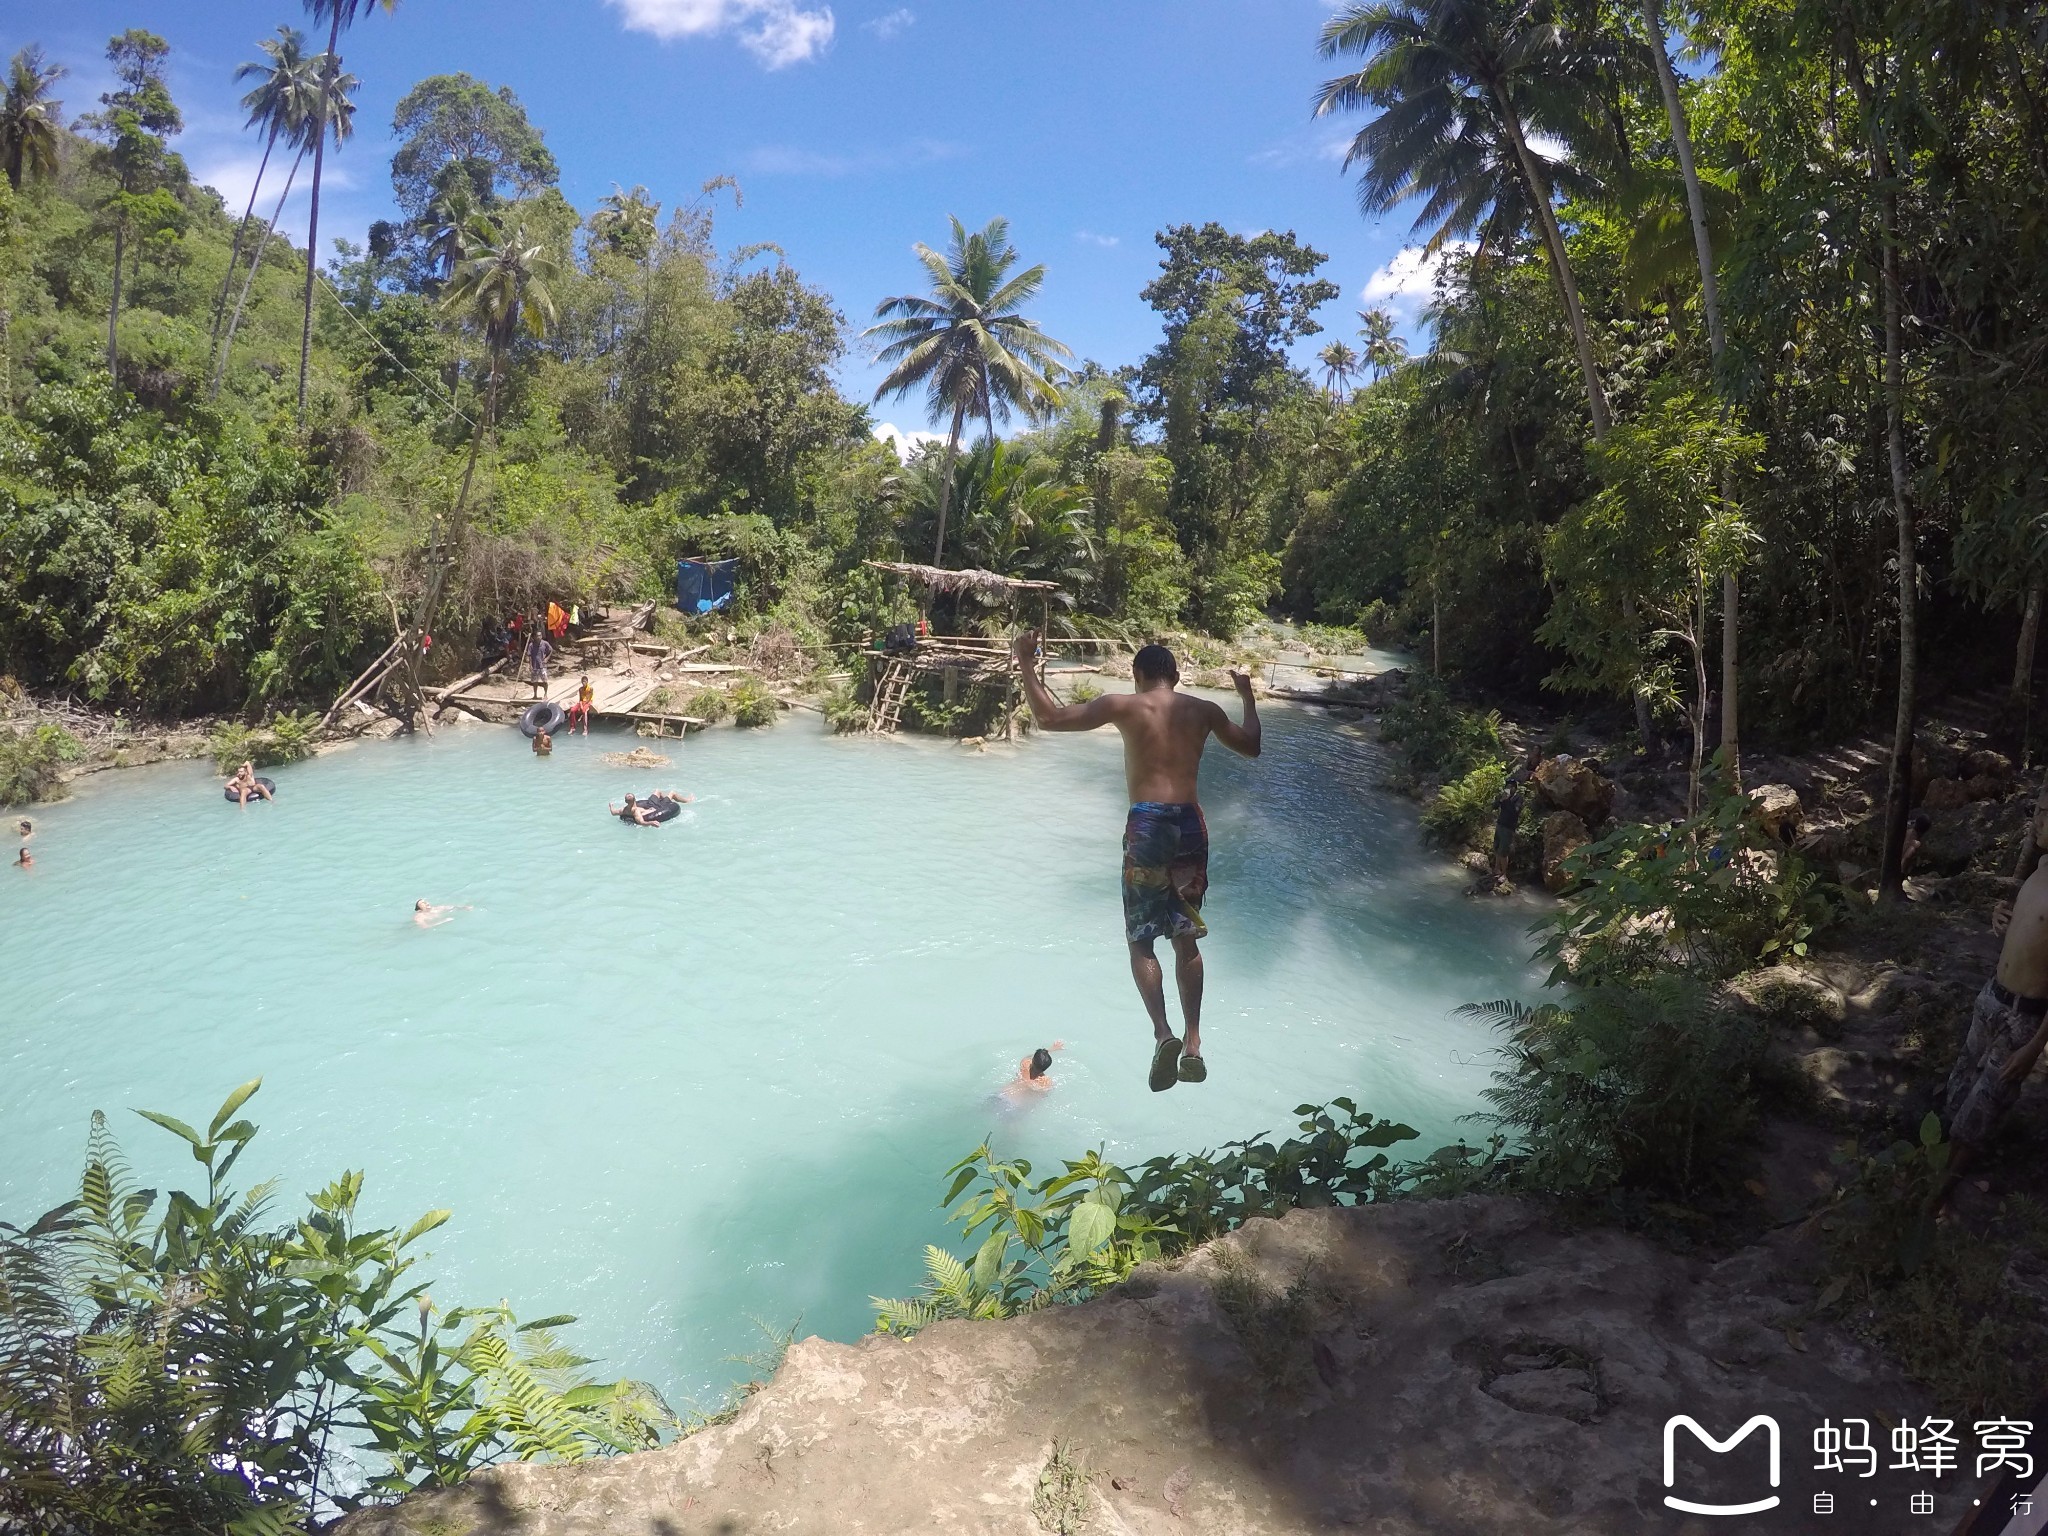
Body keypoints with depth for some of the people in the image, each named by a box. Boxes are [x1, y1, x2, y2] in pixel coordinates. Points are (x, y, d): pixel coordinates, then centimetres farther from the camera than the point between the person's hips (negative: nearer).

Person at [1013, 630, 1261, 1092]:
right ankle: (1192, 1043, 12)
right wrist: (1247, 697, 40)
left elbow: (1050, 718, -4)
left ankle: (1163, 1033, -12)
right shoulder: (1204, 710, 11)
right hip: (1191, 823, 4)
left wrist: (1026, 664, 6)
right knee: (1186, 938, 15)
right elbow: (1251, 746, 25)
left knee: (1141, 941, 7)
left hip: (1147, 824, -4)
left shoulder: (1124, 706, -1)